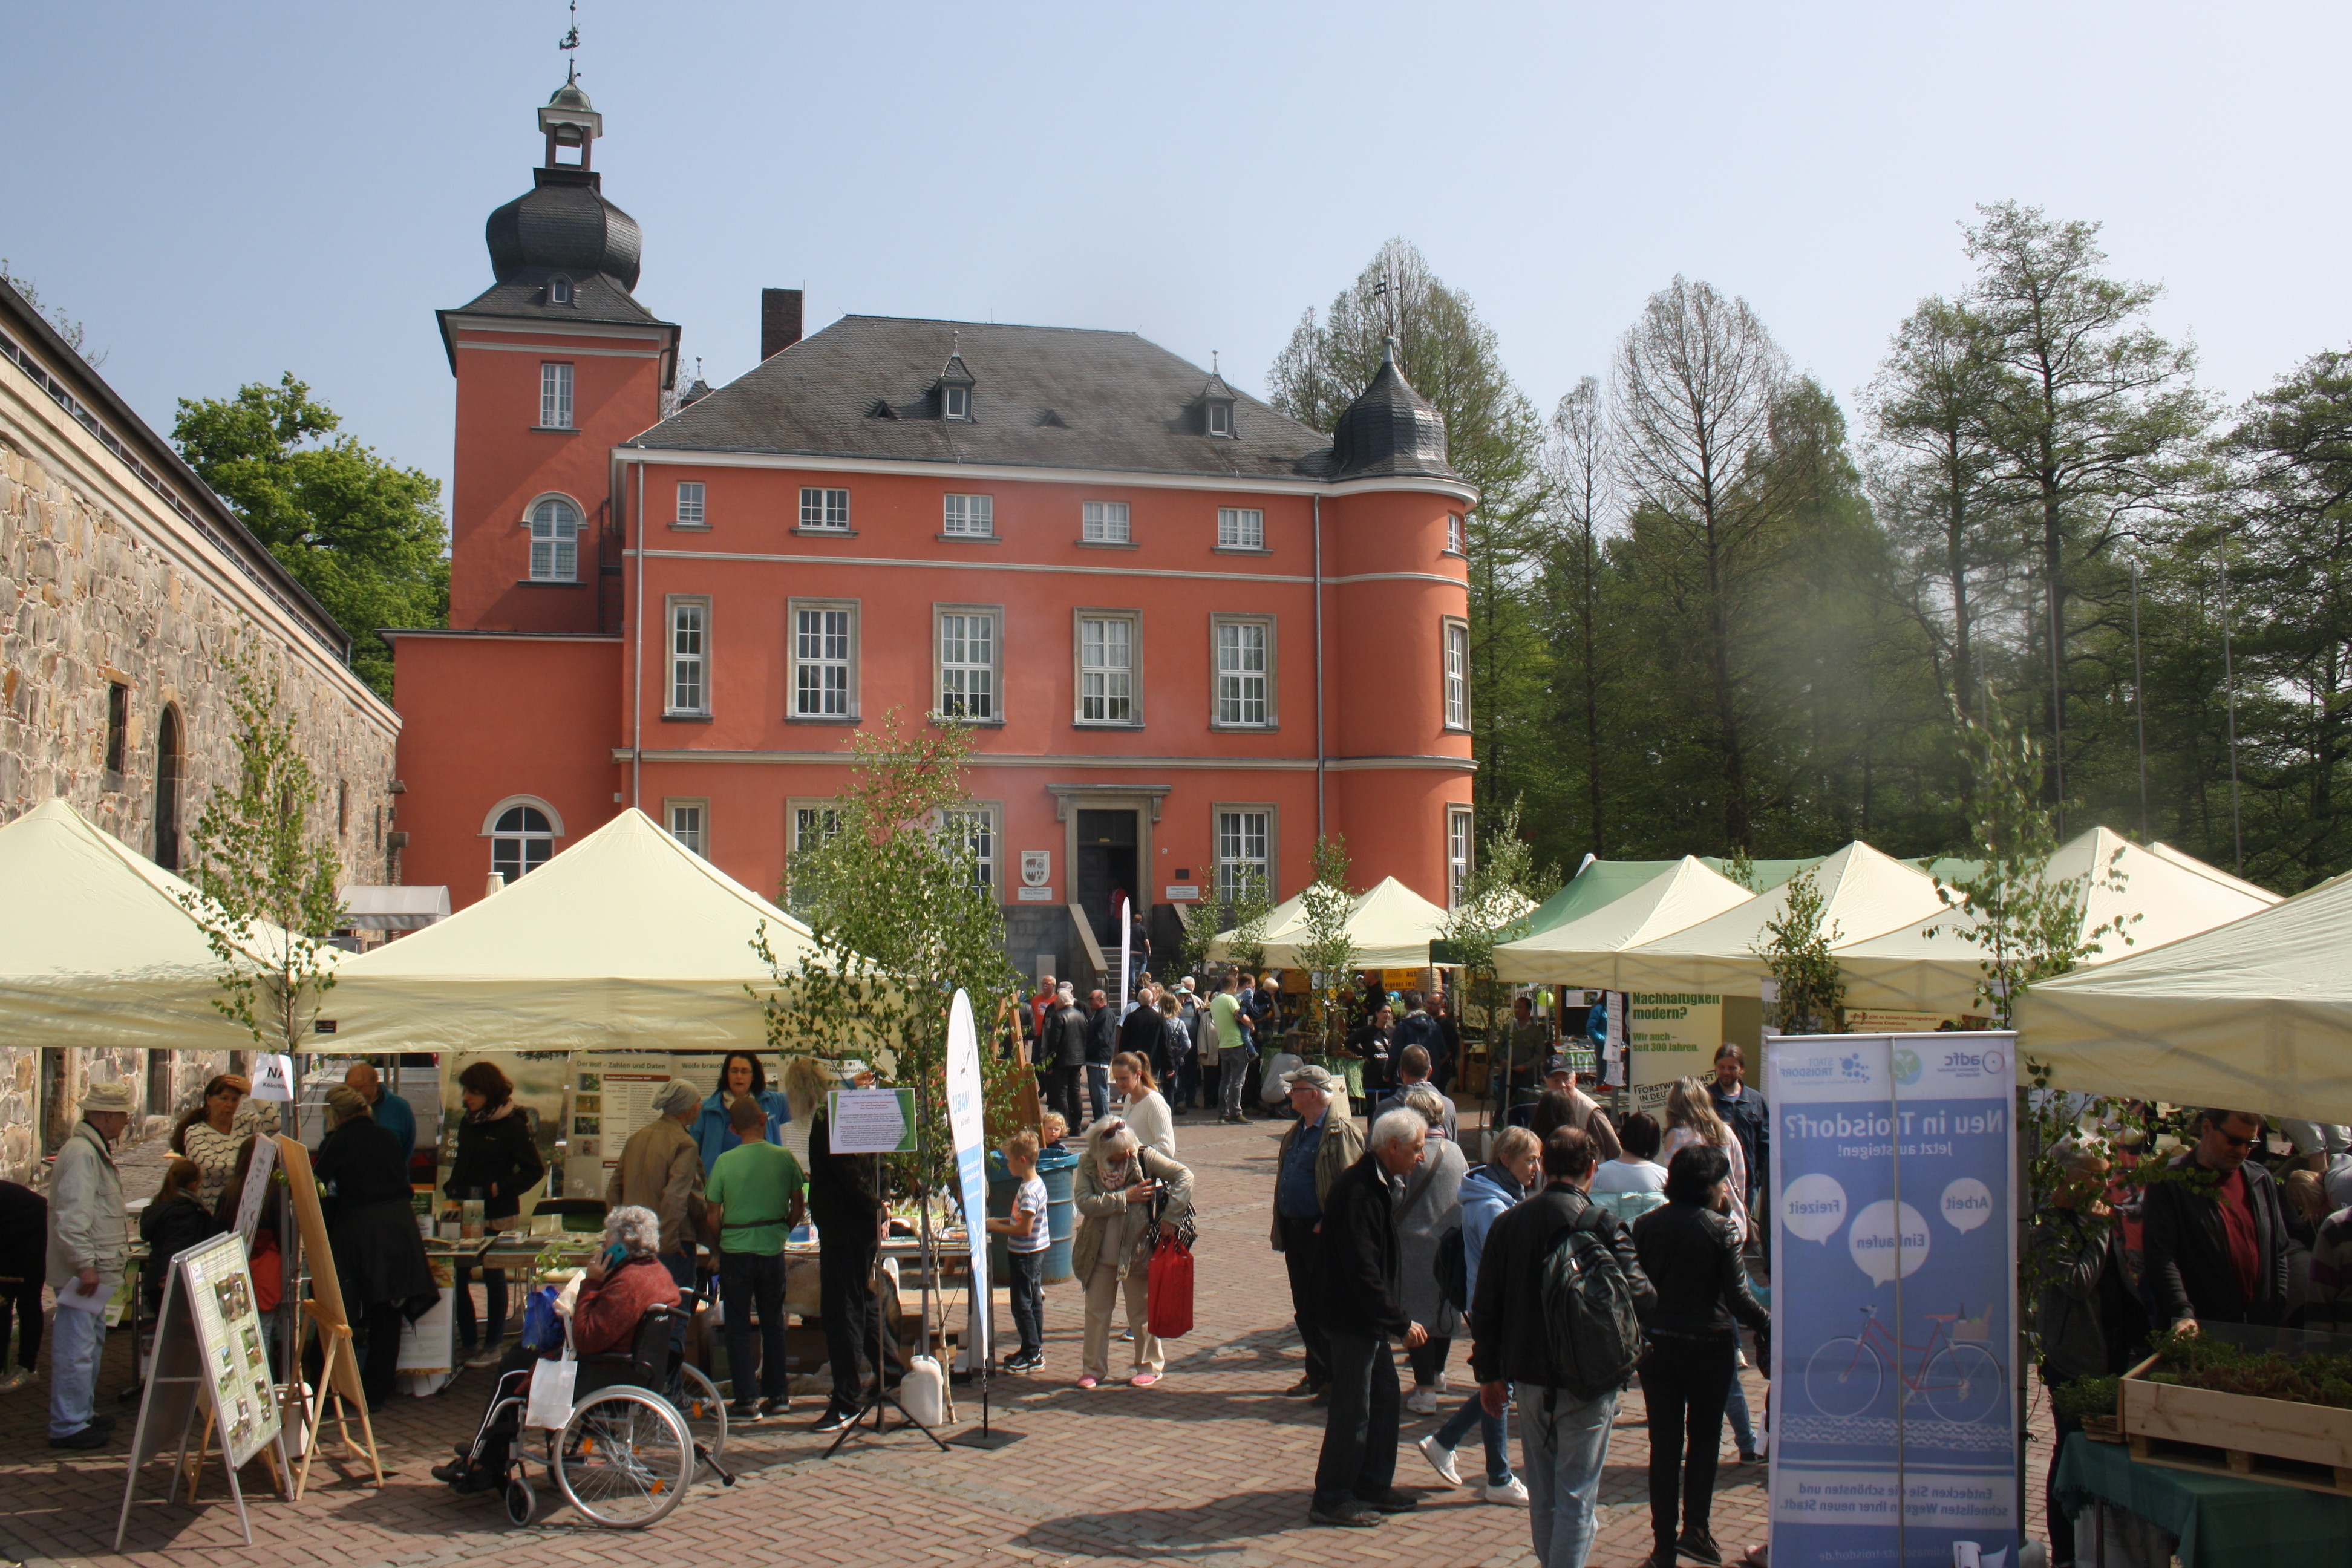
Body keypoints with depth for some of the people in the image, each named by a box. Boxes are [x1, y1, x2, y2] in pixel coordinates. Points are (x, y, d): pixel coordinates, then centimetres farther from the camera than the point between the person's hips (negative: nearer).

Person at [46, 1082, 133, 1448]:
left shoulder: (96, 1150, 17)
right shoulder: (81, 1153, -17)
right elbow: (71, 1215, -25)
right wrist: (84, 1265, -26)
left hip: (96, 1270, 11)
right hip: (81, 1271, -11)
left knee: (92, 1341, 19)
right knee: (76, 1348, -7)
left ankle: (82, 1414, 29)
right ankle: (67, 1426, -2)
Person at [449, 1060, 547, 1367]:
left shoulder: (512, 1125, -12)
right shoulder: (467, 1123, 9)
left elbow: (535, 1169, -12)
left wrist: (498, 1188, -18)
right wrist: (452, 1192, 7)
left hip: (496, 1215, -6)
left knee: (493, 1277, 3)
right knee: (458, 1275, 5)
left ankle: (492, 1347, 14)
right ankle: (468, 1343, 17)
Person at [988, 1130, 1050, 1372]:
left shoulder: (1029, 1191, -23)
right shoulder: (1035, 1184, 8)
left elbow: (1025, 1228, -25)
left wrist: (996, 1227, -16)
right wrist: (1000, 1221, 10)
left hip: (1025, 1253, -10)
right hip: (1034, 1252, 10)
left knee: (1022, 1304, -2)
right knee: (1034, 1301, 16)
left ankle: (1032, 1354, 4)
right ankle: (1034, 1349, 25)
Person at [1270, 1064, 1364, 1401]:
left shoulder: (1342, 1132, -15)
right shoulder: (1295, 1132, 14)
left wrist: (1328, 1224, -20)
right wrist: (1281, 1229, 16)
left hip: (1322, 1234, -9)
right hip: (1295, 1231, 9)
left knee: (1319, 1312, -5)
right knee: (1304, 1309, 14)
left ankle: (1337, 1377, 5)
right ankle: (1317, 1374, 25)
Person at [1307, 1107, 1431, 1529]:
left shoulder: (1381, 1184, 9)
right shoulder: (1358, 1192, -24)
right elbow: (1363, 1272, -27)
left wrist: (1397, 1318, 16)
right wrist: (1402, 1322, -23)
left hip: (1372, 1319, 10)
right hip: (1354, 1318, -10)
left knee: (1384, 1397, 16)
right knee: (1352, 1408, -1)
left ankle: (1373, 1485, 29)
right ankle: (1331, 1499, 10)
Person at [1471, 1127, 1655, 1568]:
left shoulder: (1508, 1223, 1)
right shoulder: (1601, 1223, -12)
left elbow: (1485, 1307, 5)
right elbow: (1639, 1295, -16)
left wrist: (1488, 1371, 15)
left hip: (1529, 1378, 4)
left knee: (1542, 1495, 18)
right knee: (1576, 1495, 0)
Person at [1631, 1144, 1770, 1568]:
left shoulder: (1646, 1226, 0)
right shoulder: (1719, 1227, -12)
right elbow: (1737, 1295, -14)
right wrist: (1770, 1325, -1)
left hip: (1656, 1346, 3)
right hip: (1708, 1345, -3)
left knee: (1664, 1444, 8)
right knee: (1704, 1436, 14)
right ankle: (1695, 1529, 8)